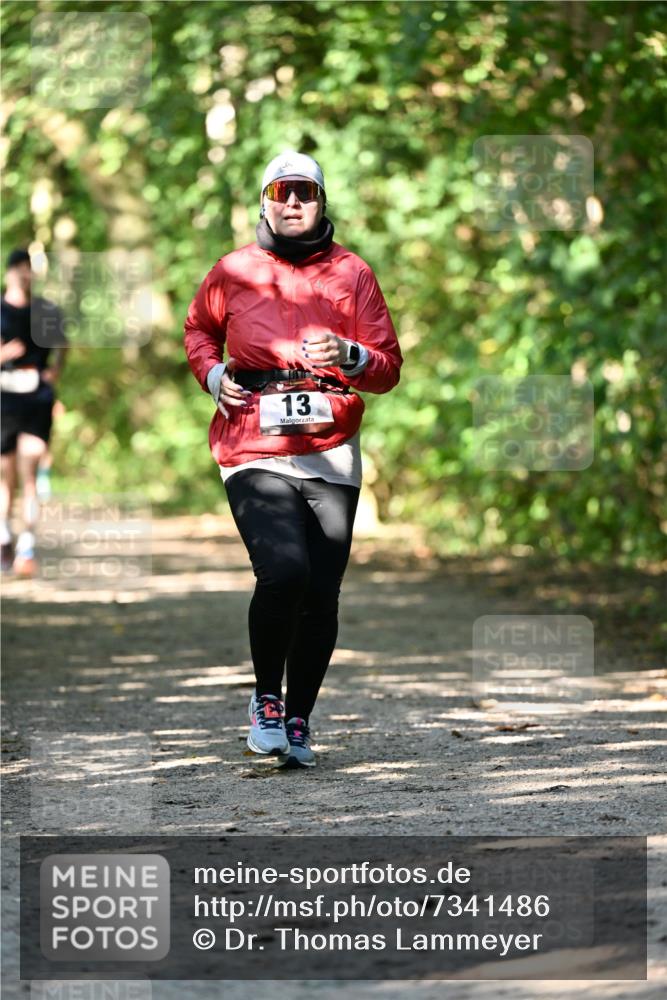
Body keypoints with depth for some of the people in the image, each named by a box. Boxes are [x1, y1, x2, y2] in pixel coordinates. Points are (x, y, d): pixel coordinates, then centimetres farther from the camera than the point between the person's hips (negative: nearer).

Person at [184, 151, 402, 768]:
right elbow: (199, 330, 25)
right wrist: (213, 376, 5)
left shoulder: (352, 274, 6)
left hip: (331, 456, 2)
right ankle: (266, 699, 1)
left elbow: (389, 369, 4)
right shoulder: (234, 272, 5)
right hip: (256, 455, -2)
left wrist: (350, 357, -18)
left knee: (321, 595, 2)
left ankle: (298, 719, 21)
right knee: (284, 572, -22)